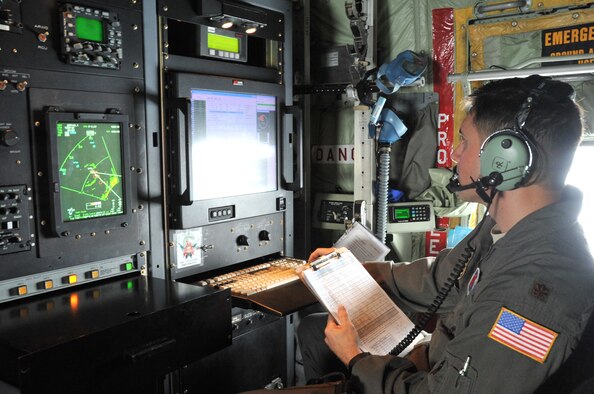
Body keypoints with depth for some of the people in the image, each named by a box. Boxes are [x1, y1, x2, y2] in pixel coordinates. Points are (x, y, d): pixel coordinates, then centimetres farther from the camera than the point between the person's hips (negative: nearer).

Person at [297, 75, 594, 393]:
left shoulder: (537, 288, -37)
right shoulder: (505, 226, -6)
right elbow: (439, 278, 8)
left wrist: (355, 360, -14)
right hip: (438, 365, 8)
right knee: (312, 327, 13)